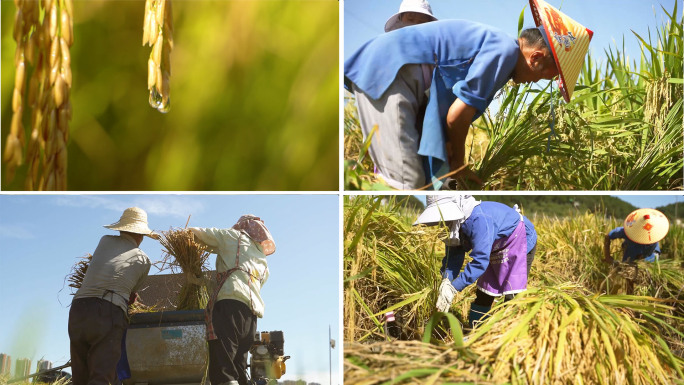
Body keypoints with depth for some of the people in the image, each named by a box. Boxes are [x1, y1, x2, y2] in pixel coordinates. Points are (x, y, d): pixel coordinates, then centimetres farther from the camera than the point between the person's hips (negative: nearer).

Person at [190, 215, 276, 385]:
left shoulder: (235, 237, 16)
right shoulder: (263, 264, 34)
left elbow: (196, 233, 19)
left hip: (230, 302, -7)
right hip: (252, 314, 7)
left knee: (222, 371, -19)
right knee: (238, 369, 7)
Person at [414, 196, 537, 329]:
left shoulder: (479, 219, -39)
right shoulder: (454, 224, -11)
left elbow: (480, 260, -42)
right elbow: (453, 256, -11)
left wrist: (453, 288, -41)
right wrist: (446, 282, -31)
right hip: (496, 252, 9)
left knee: (512, 296, -13)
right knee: (483, 293, 12)